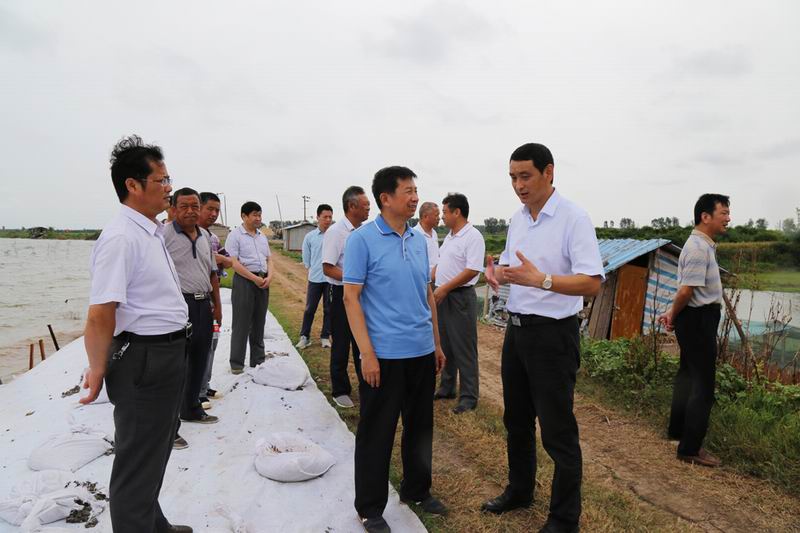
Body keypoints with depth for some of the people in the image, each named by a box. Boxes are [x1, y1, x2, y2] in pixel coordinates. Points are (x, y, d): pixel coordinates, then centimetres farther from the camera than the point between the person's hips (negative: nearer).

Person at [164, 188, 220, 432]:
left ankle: (191, 409, 35)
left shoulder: (205, 236, 14)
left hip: (203, 306, 8)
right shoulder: (164, 234, -9)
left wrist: (217, 304, 18)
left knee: (199, 362, 17)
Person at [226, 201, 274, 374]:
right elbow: (234, 263, -12)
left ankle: (258, 360, 22)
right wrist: (255, 279, -16)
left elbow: (269, 260, 16)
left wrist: (269, 277, -3)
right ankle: (236, 363, 8)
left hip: (263, 281, 6)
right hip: (244, 280, -6)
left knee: (259, 323, 12)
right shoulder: (235, 235, -4)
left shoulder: (262, 237, 16)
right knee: (241, 324, -2)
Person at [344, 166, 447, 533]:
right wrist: (367, 353, -16)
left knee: (420, 427, 19)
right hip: (384, 355, -6)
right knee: (376, 434, 7)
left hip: (422, 352, 6)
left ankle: (416, 489, 39)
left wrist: (436, 343, 13)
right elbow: (351, 298, -12)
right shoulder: (362, 239, -9)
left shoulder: (419, 240, 9)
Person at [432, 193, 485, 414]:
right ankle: (447, 388, 30)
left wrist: (444, 288, -20)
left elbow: (472, 270, -23)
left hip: (460, 298, -9)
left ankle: (469, 397, 9)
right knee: (445, 345, 17)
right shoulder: (449, 236, 14)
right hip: (442, 296, 9)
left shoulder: (473, 237, -15)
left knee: (464, 350, -1)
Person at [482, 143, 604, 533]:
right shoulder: (516, 220, 8)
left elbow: (592, 283, -23)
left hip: (553, 335, -7)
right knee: (516, 420, 20)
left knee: (557, 431, 4)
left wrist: (541, 280, -37)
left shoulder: (573, 218, -15)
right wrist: (497, 274, -5)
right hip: (516, 329, 8)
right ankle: (519, 490, 42)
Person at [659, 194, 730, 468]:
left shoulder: (704, 245, 12)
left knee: (688, 374, 20)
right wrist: (673, 315, -9)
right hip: (699, 319, -10)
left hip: (697, 319, 10)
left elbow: (686, 291, 15)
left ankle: (677, 430, 36)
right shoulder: (699, 248, -21)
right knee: (703, 383, -3)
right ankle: (690, 449, 6)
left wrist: (672, 313, 10)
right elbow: (686, 291, -24)